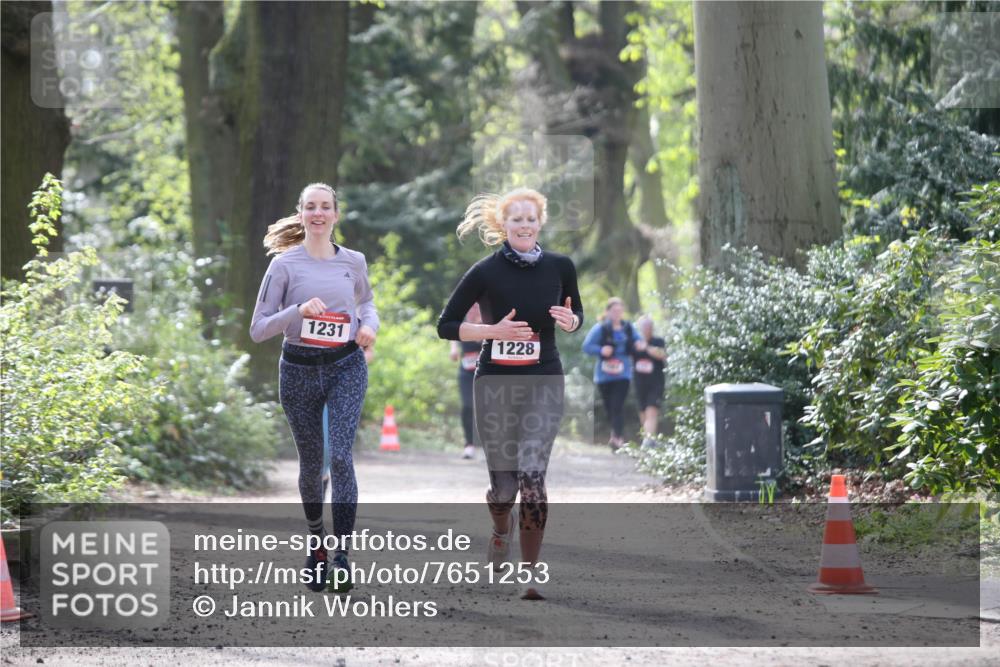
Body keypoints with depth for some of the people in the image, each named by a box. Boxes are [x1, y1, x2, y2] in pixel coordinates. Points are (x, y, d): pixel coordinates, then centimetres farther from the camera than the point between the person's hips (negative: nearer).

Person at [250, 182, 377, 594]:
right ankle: (315, 534, 38)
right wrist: (298, 311, -21)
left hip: (346, 368, 0)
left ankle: (342, 554, -19)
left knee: (340, 456, -17)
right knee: (311, 463, 10)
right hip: (299, 371, 0)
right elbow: (258, 330, -6)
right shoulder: (284, 265, -4)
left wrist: (370, 324, 3)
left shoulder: (353, 262, 4)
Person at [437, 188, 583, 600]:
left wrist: (571, 321, -9)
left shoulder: (560, 267, 0)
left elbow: (577, 315, 15)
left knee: (532, 476, -16)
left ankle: (530, 574, -9)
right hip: (495, 384, 0)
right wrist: (493, 331, -17)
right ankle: (501, 529, 41)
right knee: (503, 485, 4)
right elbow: (445, 326, -3)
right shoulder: (486, 272, -7)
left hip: (543, 384, 1)